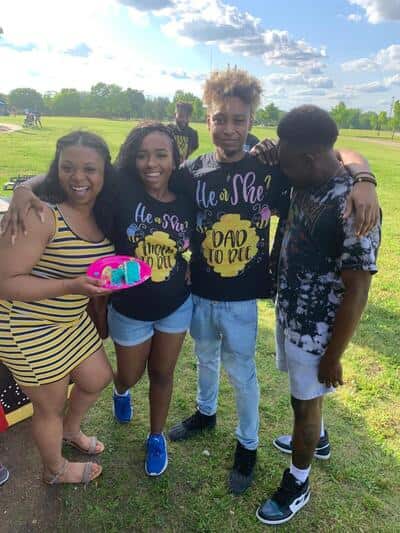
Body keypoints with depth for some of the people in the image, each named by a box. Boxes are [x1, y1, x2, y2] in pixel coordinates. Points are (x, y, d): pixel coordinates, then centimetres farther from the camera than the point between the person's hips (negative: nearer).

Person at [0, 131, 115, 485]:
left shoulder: (101, 213, -2)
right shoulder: (40, 215, -26)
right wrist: (72, 286, -33)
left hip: (73, 320, 8)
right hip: (30, 330, -7)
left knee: (98, 378, 22)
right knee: (51, 406, 14)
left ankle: (71, 430, 55)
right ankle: (56, 470, 46)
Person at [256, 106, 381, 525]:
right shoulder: (305, 184, -3)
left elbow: (356, 292, -23)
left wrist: (333, 356, -15)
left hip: (316, 330, -8)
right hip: (288, 313, 8)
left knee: (306, 403, 12)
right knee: (300, 394, 28)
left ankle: (297, 484, 37)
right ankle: (314, 439, 57)